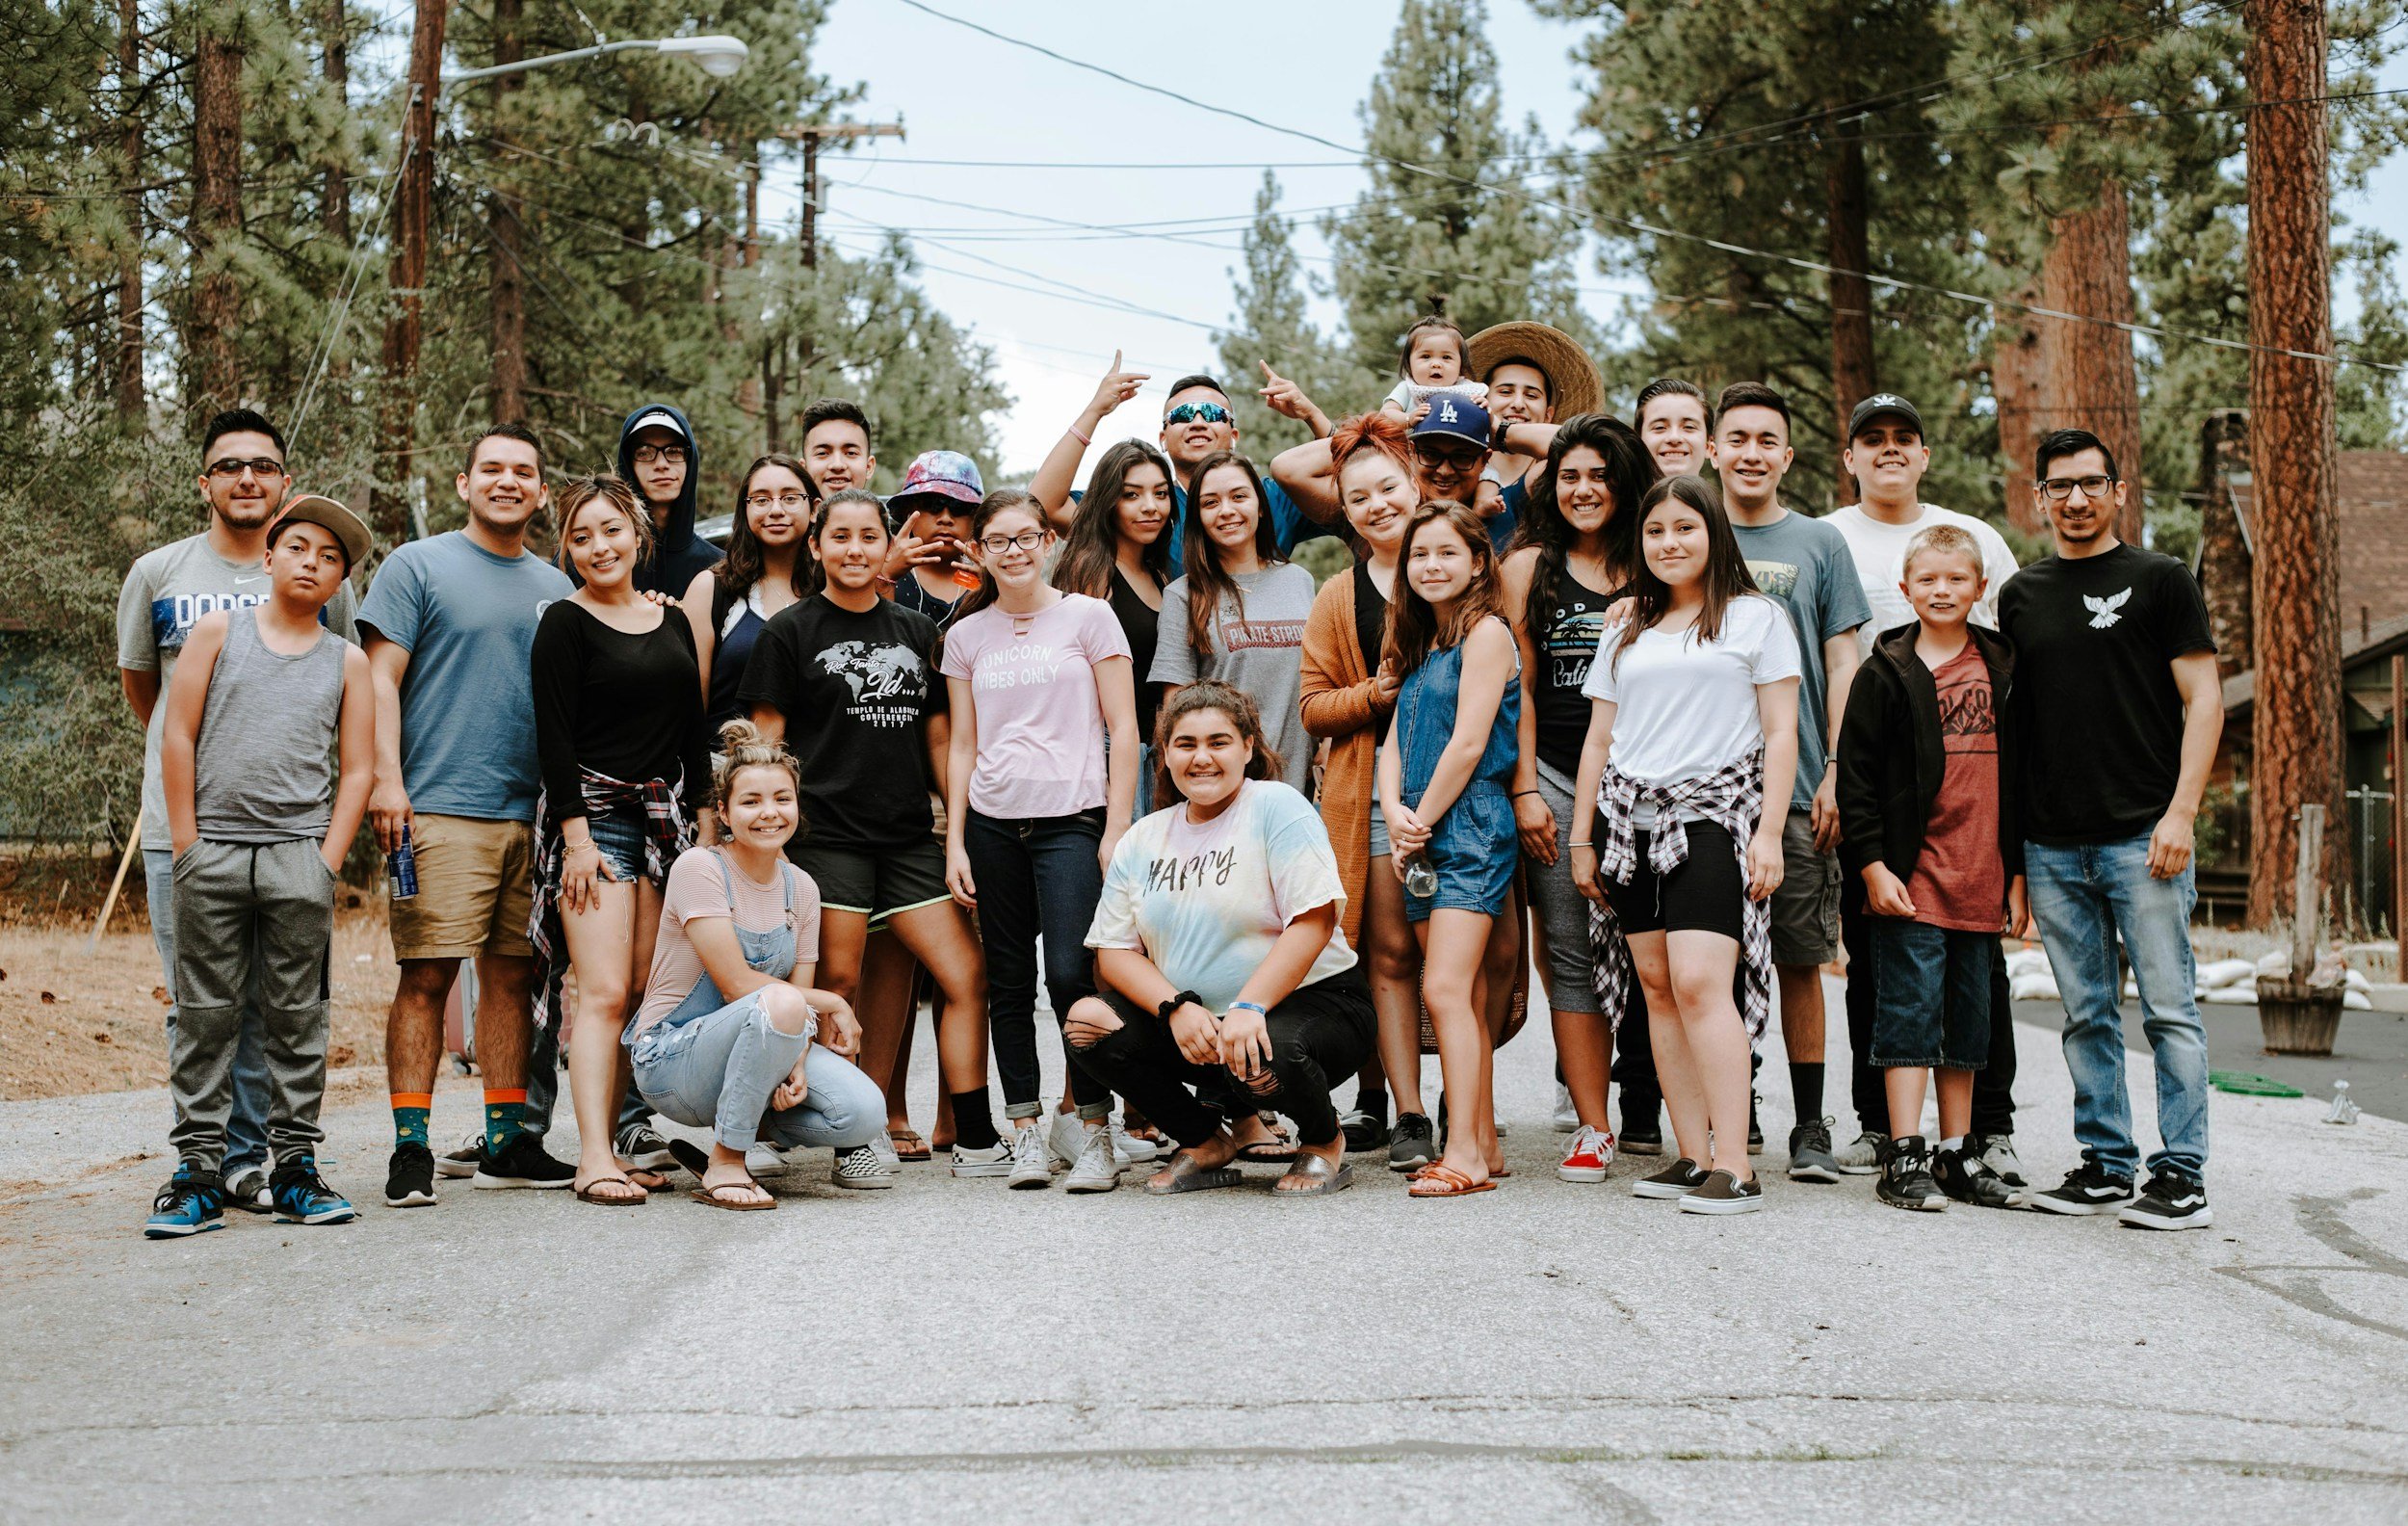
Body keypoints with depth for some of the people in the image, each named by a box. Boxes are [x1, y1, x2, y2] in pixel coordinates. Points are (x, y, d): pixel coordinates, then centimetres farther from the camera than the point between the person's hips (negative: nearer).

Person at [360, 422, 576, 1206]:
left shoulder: (556, 589, 17)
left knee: (515, 974, 8)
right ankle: (410, 1148, -3)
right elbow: (381, 678, -3)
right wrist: (386, 780, -13)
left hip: (534, 813, 5)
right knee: (427, 975, -7)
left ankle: (507, 1141, 16)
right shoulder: (417, 566, 4)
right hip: (439, 809, -5)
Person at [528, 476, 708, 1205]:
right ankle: (593, 1159, -14)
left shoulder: (673, 623, 15)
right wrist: (577, 835, -14)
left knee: (645, 993, 2)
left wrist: (703, 817, 13)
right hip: (594, 815, -6)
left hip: (666, 818, 6)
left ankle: (614, 1139, 8)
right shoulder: (565, 624, -2)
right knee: (604, 992, -13)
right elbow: (554, 736, -8)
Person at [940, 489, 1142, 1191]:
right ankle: (1026, 1128, 12)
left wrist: (1117, 829, -6)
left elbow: (1122, 728, 1)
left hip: (1072, 819, -3)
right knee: (1009, 980, 5)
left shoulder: (1088, 616, 3)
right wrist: (954, 841, 7)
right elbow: (963, 745, 13)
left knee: (1071, 973, -13)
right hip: (993, 823, 3)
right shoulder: (966, 635, 11)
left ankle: (1093, 1126, -1)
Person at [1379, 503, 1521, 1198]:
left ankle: (1464, 1152, -16)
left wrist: (1422, 822, -9)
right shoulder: (1420, 644, 19)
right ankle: (1484, 1144, 13)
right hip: (1421, 836, 8)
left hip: (1470, 827, -8)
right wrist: (1395, 814, -4)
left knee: (1446, 989, -16)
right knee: (1465, 996, 9)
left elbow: (1468, 744, -14)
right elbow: (1396, 740, 13)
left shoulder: (1486, 632, -6)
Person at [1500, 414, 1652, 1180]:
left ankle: (1648, 1111, 8)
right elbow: (1517, 687, 7)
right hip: (1557, 776, 0)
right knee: (1572, 951, 0)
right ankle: (1592, 1127, 4)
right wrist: (1525, 790, -1)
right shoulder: (1529, 565, 9)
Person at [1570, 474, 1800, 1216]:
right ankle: (1693, 1156, 5)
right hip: (1632, 818, 5)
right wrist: (1581, 838, 15)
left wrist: (1769, 832, -7)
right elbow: (1599, 738, 21)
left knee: (1700, 983, -17)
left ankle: (1734, 1165, -16)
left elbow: (1780, 732, 2)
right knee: (1657, 986, 0)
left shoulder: (1756, 618, 7)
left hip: (1714, 814, -5)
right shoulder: (1625, 633, 20)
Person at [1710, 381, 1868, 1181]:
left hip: (1795, 786, -1)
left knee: (1800, 959, 1)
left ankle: (1811, 1125, 9)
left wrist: (1836, 775, -3)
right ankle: (1733, 1112, 14)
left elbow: (1840, 665, 6)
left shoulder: (1819, 544, 9)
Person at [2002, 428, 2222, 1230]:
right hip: (2053, 846, 4)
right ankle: (2105, 1166, 16)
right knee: (2087, 1016, 8)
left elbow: (2204, 700, -1)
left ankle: (2182, 1177, 2)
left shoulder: (2161, 580, 3)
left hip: (2143, 837, -4)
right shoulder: (2021, 595, 14)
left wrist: (2181, 811, -12)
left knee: (2168, 1009, -3)